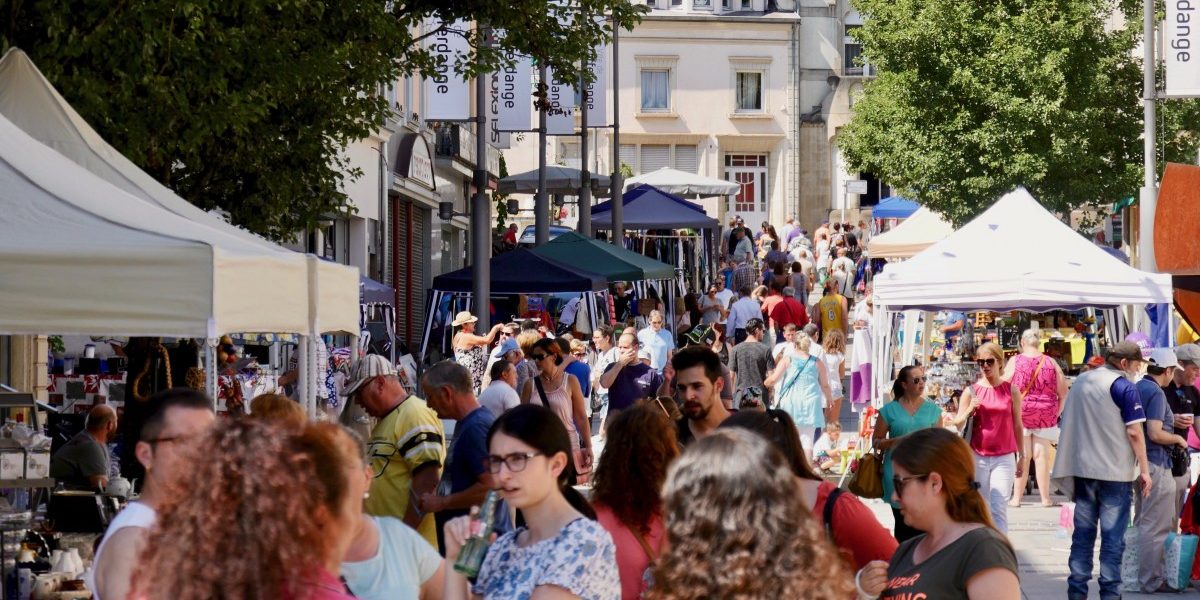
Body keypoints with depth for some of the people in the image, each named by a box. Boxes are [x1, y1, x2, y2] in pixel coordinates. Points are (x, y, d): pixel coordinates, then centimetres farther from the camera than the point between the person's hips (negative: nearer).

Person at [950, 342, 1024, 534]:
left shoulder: (1011, 391, 3)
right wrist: (969, 411, -14)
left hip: (1004, 458, -1)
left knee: (999, 509, -10)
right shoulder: (971, 391, 3)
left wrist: (1022, 456, 10)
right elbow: (958, 423, 6)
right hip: (977, 457, 1)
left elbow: (1017, 425, 9)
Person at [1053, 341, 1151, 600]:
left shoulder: (1081, 382, 11)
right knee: (1113, 537, -1)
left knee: (1083, 533, 9)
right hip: (1115, 472, -6)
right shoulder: (1124, 387, -10)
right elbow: (1134, 432, -14)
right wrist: (1144, 470, -7)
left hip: (1082, 469, 6)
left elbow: (1067, 423, 18)